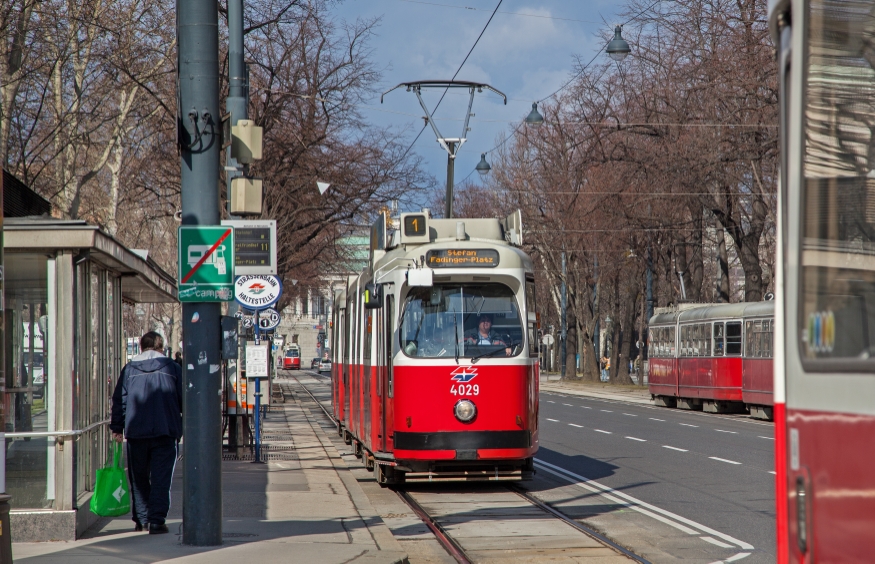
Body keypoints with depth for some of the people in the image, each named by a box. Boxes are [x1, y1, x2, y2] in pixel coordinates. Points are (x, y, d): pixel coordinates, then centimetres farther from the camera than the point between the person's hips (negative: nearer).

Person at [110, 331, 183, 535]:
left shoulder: (129, 369, 6)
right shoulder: (173, 368, 4)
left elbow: (119, 400, 5)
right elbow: (184, 400, 5)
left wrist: (117, 427, 11)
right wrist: (185, 427, 15)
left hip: (136, 432, 1)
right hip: (166, 432, -1)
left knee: (139, 479, 15)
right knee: (161, 478, -2)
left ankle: (140, 520, 19)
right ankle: (157, 521, -11)